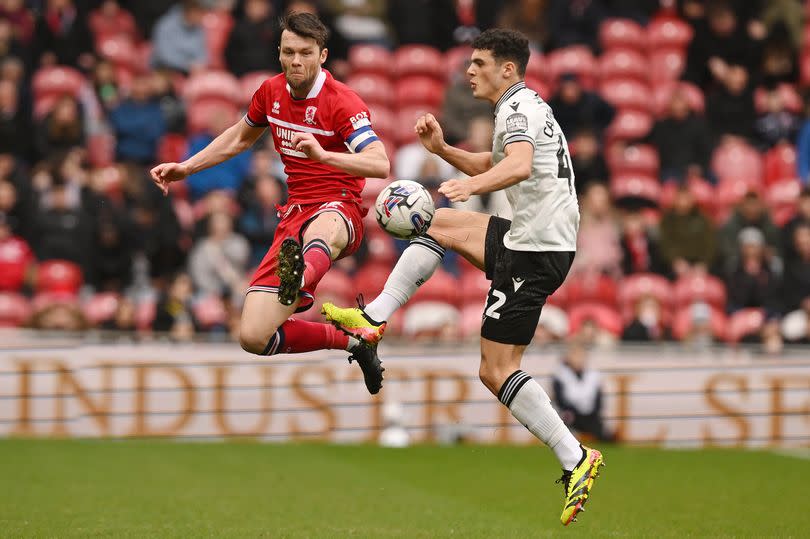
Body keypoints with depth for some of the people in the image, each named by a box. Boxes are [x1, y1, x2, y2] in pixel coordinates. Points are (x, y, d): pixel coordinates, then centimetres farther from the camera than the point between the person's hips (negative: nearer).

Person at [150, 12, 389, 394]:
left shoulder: (342, 102, -11)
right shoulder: (271, 92, 8)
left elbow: (380, 164, -26)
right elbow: (240, 137, 30)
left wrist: (322, 154, -41)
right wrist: (186, 168, 24)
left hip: (339, 209, -6)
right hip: (294, 215, 6)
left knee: (322, 229, -47)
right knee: (254, 338, -7)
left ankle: (300, 278, -83)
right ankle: (351, 340, 13)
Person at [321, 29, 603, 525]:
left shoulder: (518, 108, -13)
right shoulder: (525, 108, 19)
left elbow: (519, 166, -35)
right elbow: (489, 166, 33)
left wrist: (469, 186, -51)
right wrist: (442, 149, 17)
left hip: (536, 251, -10)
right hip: (531, 238, 10)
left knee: (496, 371, -9)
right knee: (439, 224, 19)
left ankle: (575, 460, -13)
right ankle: (374, 318, 15)